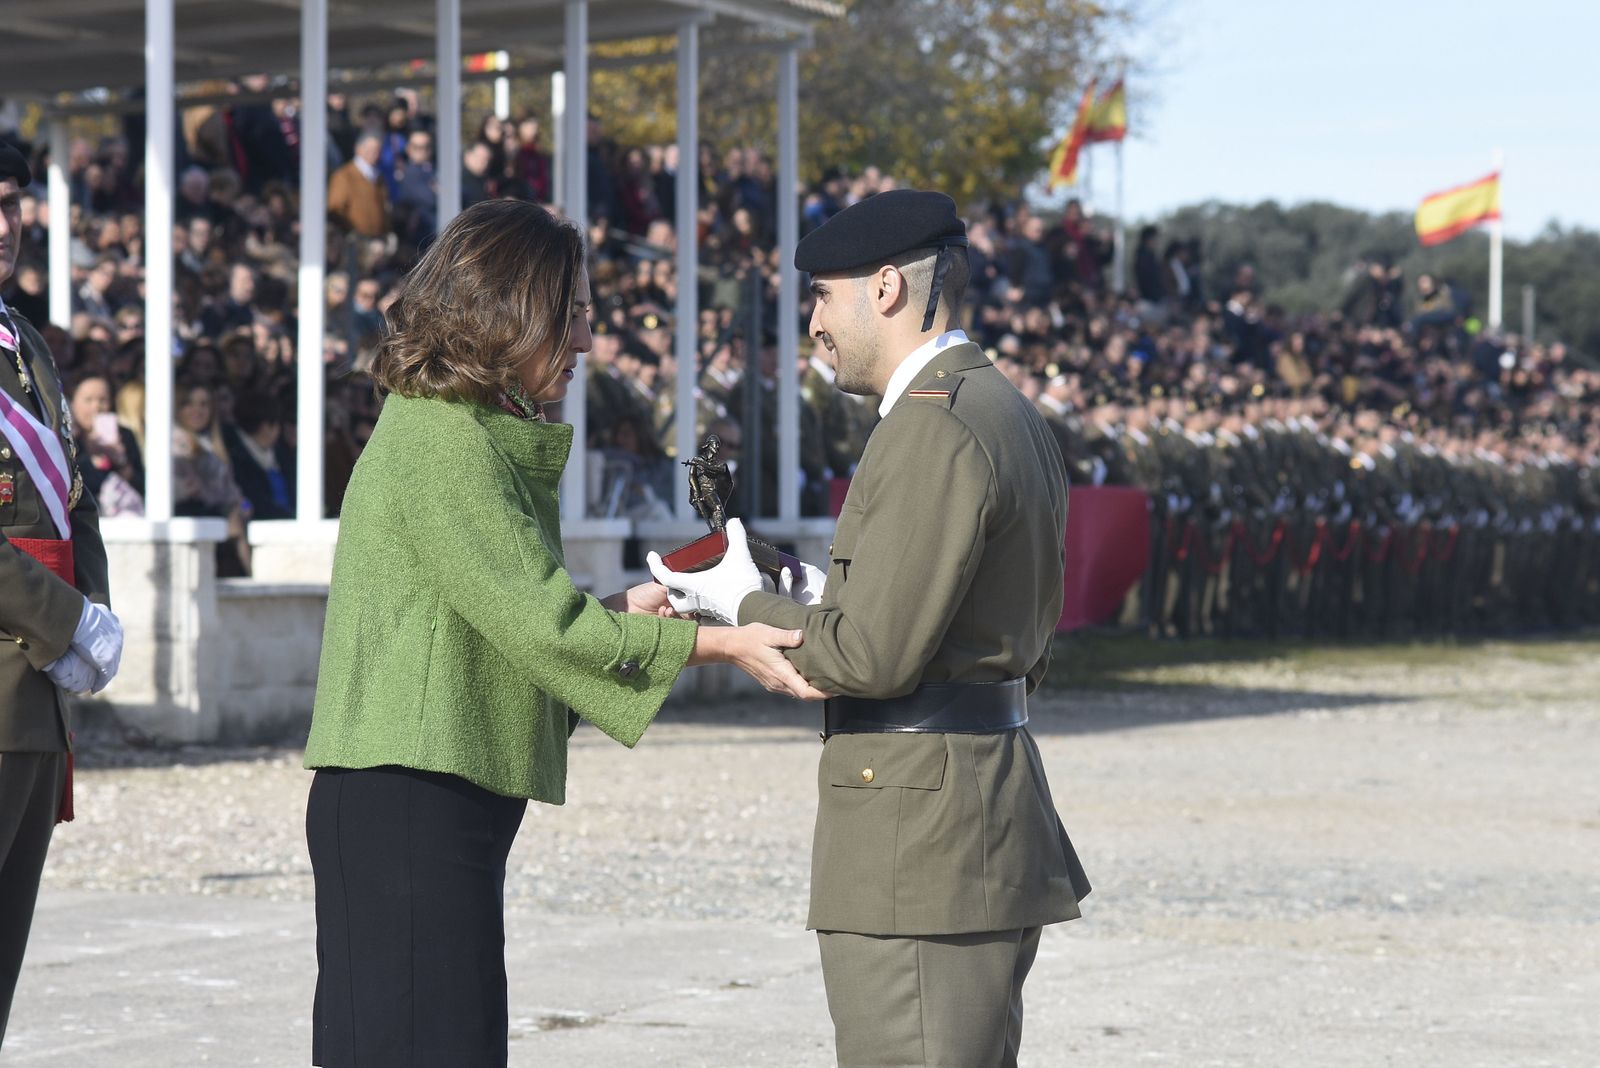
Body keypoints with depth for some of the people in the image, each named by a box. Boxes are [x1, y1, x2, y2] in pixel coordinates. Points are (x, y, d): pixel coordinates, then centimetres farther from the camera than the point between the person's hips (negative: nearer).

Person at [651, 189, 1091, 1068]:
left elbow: (875, 656, -20)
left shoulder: (932, 433, -16)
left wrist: (745, 606, -3)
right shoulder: (1008, 416, 16)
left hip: (921, 829, -11)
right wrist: (836, 601, 16)